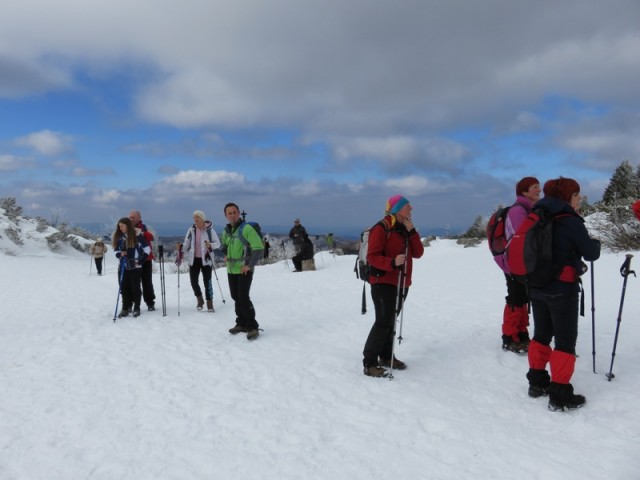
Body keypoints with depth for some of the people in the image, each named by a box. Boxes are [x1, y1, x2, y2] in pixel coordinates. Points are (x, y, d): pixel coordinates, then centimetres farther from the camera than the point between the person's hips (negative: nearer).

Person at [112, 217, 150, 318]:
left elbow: (147, 248, -7)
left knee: (135, 288, 2)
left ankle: (136, 308, 12)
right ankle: (125, 309, 15)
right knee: (124, 288, 7)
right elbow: (116, 250, 16)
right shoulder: (119, 237, 6)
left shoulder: (137, 236, -9)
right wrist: (120, 254, -6)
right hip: (123, 267, 5)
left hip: (135, 267, -5)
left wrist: (141, 260, -9)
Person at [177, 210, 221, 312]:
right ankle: (199, 299, 28)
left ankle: (209, 302, 13)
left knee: (207, 282, -1)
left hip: (206, 259, -3)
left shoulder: (209, 230, -9)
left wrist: (211, 246, -24)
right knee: (193, 281, 4)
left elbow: (218, 243, -5)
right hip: (194, 259, 4)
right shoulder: (191, 230, 2)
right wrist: (181, 247, -15)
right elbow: (187, 245, 5)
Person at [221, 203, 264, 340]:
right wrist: (225, 255, 9)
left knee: (244, 298, -12)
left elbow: (259, 247, -19)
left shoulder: (246, 228, -14)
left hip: (244, 270, -7)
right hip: (231, 270, 7)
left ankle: (252, 326, -1)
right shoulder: (226, 231, 8)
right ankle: (241, 323, 27)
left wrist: (250, 265, -19)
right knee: (236, 297, 13)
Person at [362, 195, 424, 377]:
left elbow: (418, 253, 5)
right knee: (384, 321, -12)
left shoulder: (405, 229, 13)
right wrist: (392, 262, -32)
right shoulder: (381, 228, -12)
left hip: (401, 284, 8)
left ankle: (386, 356, 25)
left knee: (391, 321, 14)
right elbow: (372, 257, -17)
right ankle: (369, 363, -6)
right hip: (383, 283, -8)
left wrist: (411, 232, -6)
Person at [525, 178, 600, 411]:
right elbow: (591, 253, -9)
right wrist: (595, 243, 12)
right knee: (565, 341, 2)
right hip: (562, 289, -7)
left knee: (542, 335, 17)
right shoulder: (571, 221, -13)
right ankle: (560, 395, 5)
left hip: (536, 287, 7)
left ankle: (537, 382, 27)